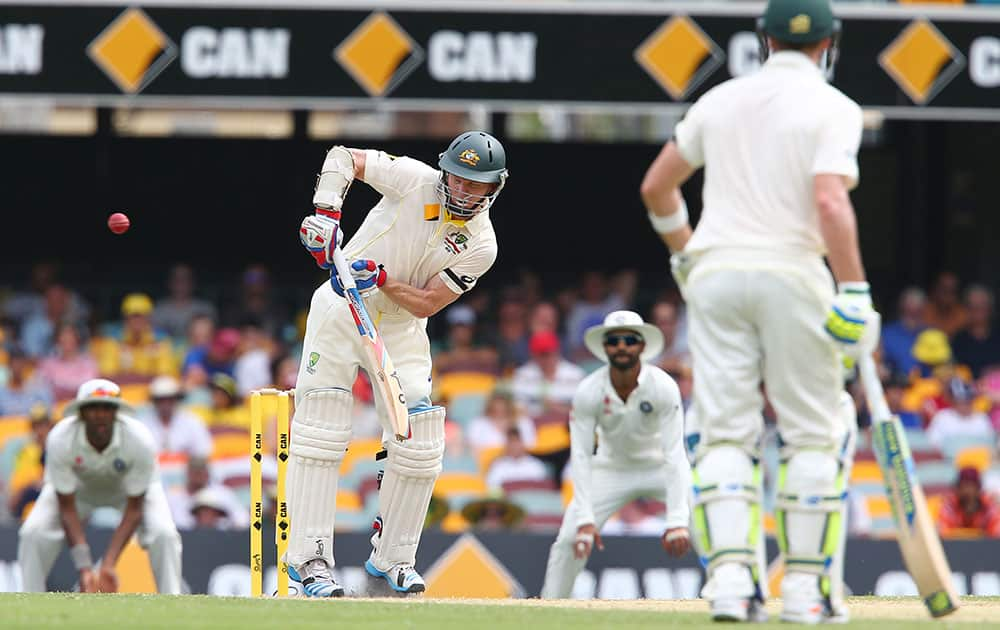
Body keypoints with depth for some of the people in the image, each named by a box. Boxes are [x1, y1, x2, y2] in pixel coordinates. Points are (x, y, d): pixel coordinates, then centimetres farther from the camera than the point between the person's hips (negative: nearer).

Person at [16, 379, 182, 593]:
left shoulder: (140, 440, -36)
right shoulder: (60, 439, -35)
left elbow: (134, 509, -29)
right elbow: (67, 509, -29)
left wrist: (109, 563, -38)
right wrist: (84, 567, -37)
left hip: (129, 487, -1)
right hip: (78, 486, 1)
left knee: (163, 533, -26)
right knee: (33, 533, -22)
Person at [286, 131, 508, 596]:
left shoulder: (480, 246, -7)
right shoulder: (415, 180, -11)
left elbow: (427, 304, -11)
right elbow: (343, 157, -7)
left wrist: (381, 278, -26)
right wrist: (326, 212, -22)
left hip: (402, 328, 3)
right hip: (340, 311, -3)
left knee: (418, 445, -3)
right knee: (321, 432, -11)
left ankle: (391, 557, 13)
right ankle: (310, 558, -12)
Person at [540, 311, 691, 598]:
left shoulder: (663, 387, -26)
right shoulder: (588, 392, -22)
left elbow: (674, 455, -30)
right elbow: (580, 456, -22)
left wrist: (676, 520, -41)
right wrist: (585, 519, -34)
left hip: (659, 465, -1)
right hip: (612, 466, 1)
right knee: (569, 539, -12)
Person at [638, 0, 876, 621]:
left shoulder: (721, 99, 12)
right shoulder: (833, 108, -3)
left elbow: (656, 186, 17)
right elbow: (830, 201, -17)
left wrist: (685, 254, 31)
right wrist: (854, 292, -18)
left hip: (714, 273, 4)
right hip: (792, 275, -4)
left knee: (725, 432, 3)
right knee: (814, 433, 6)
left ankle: (730, 574, -12)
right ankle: (806, 586, 3)